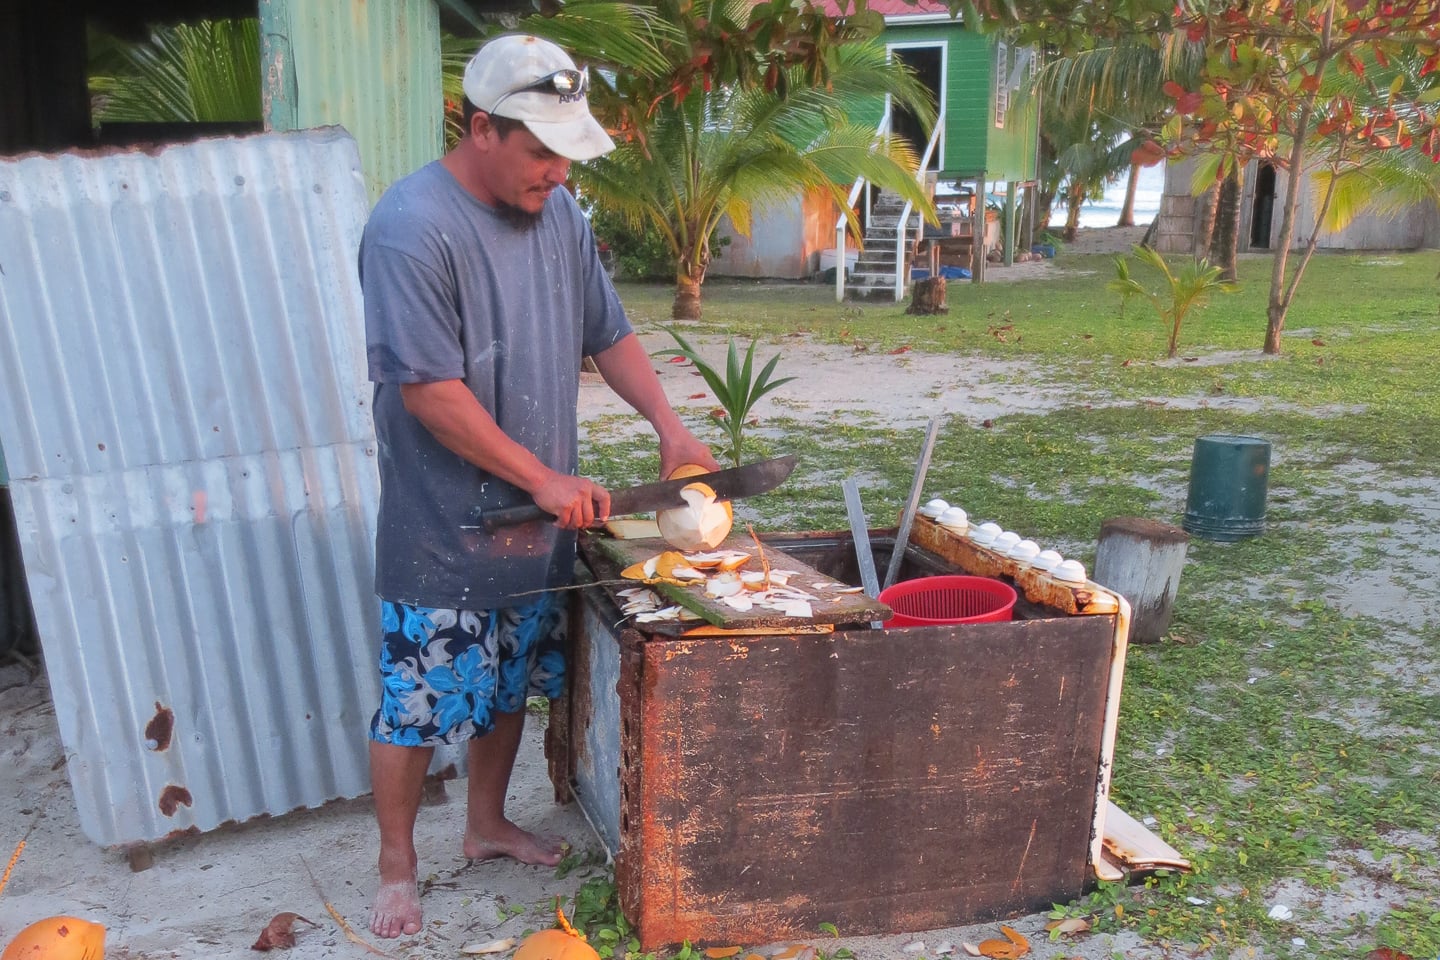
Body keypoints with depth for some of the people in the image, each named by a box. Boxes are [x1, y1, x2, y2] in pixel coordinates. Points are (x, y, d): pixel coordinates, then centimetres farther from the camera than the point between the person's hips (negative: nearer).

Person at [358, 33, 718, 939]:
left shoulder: (559, 213, 3)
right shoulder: (413, 229, -20)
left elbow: (609, 335, 11)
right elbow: (427, 389, -23)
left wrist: (672, 428, -1)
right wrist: (544, 479, -21)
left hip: (538, 524, 7)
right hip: (442, 535, -7)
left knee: (509, 687, 21)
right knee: (416, 706, 7)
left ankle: (488, 823, 42)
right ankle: (398, 866, 28)